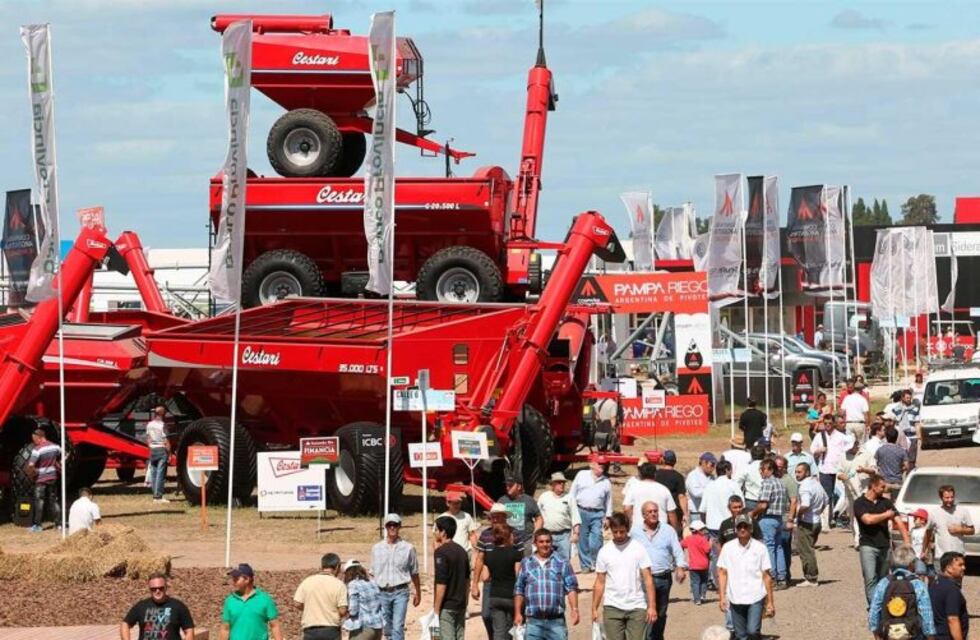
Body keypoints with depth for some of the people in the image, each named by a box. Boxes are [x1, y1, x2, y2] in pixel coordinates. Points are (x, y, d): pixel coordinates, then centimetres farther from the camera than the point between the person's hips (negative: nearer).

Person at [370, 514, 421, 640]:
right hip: (382, 593, 3)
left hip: (400, 592, -3)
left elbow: (414, 573, 11)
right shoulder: (377, 548, 8)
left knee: (398, 627, -13)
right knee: (387, 628, 9)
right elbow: (373, 573, 13)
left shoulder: (408, 548, 2)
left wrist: (418, 593, 17)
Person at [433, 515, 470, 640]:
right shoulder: (461, 551, 11)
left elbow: (441, 584, -17)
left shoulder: (441, 552, -13)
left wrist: (436, 610, -14)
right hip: (460, 606, 8)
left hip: (446, 607, -8)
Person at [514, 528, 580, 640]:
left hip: (556, 620, -1)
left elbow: (571, 588, 3)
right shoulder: (526, 564, 11)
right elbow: (519, 590, 13)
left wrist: (574, 609, -9)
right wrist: (517, 613, 6)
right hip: (533, 621, 1)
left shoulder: (562, 563, 7)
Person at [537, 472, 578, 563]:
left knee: (565, 560, -4)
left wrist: (576, 533, -5)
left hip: (564, 535, -1)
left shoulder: (568, 498, 4)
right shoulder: (543, 497, 6)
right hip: (547, 535, 1)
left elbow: (575, 517, 3)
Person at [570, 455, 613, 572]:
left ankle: (596, 563, 1)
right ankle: (585, 564, 11)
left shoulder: (606, 482, 10)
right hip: (581, 512, 0)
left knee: (597, 539, -12)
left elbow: (609, 500, 15)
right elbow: (572, 493, 10)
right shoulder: (581, 475, 7)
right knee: (583, 539, 2)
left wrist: (608, 516, 11)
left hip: (597, 514, 0)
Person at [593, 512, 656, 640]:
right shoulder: (604, 551, 4)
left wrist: (652, 606, -11)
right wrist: (594, 608, 3)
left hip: (636, 607, -1)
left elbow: (648, 579, -3)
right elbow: (600, 582, 7)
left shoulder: (638, 549, -2)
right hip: (612, 607, 1)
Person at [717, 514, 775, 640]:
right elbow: (722, 573, 6)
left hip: (755, 597, -2)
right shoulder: (728, 548, 3)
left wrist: (770, 601, 3)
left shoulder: (759, 548, -1)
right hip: (735, 599, 2)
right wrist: (722, 596, -3)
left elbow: (766, 576, 3)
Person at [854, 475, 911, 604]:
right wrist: (886, 515, -4)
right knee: (870, 579, -14)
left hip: (884, 546, 5)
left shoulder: (886, 502, 11)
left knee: (883, 579, 9)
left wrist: (906, 541, -6)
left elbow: (898, 521, 5)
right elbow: (868, 519, -18)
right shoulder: (860, 503, -1)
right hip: (868, 546, -5)